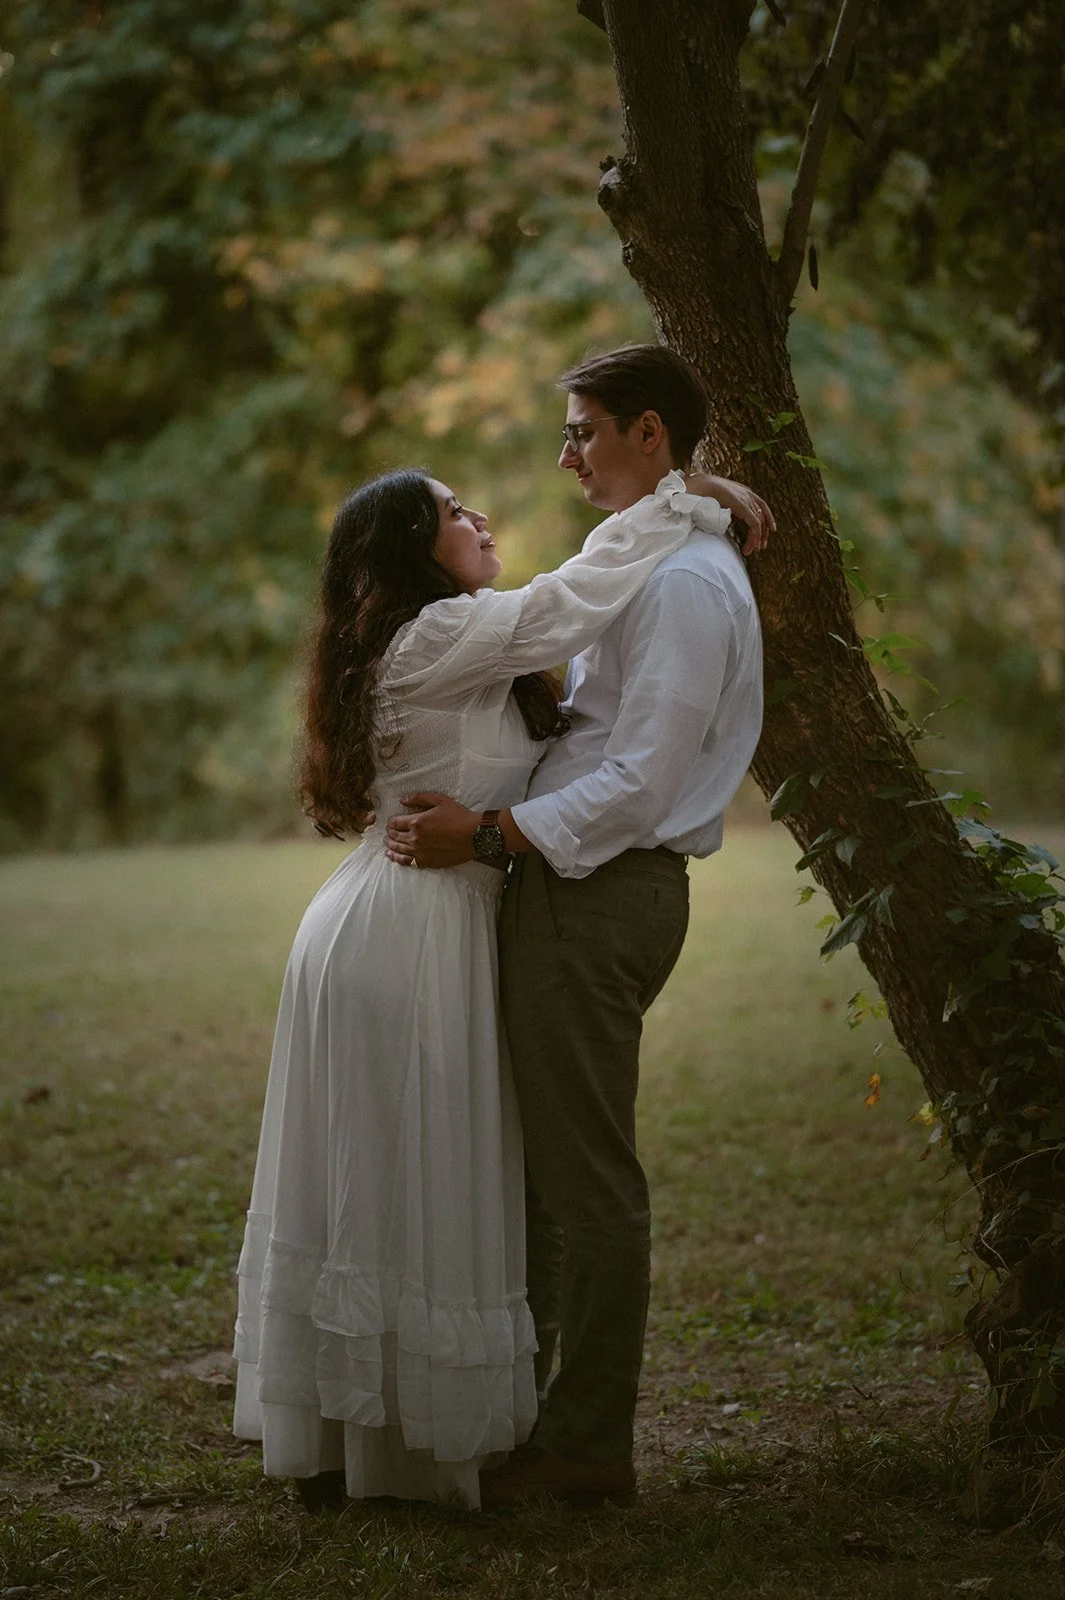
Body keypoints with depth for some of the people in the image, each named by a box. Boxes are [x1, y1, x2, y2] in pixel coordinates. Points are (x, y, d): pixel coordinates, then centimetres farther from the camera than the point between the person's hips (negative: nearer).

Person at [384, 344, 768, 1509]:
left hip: (595, 891, -11)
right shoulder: (656, 562, 18)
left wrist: (488, 832, -21)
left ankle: (585, 1448, 6)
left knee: (588, 1182, -3)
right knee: (531, 1161, 16)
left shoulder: (682, 580, -16)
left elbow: (639, 781, -21)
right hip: (587, 884, 11)